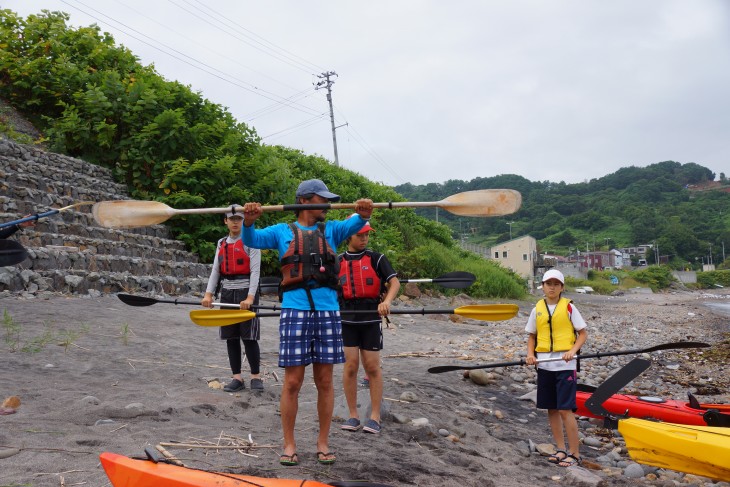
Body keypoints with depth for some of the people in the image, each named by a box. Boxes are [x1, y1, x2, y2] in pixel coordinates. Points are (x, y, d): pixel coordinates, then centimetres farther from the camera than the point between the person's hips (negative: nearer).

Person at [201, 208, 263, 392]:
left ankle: (256, 376, 6)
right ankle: (237, 378, 11)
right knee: (230, 337, 5)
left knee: (249, 337, -5)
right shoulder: (222, 244, 14)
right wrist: (209, 294, -3)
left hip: (246, 292, -5)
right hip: (227, 293, 6)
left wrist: (250, 297, -21)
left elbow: (255, 271, -11)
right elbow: (215, 270, 11)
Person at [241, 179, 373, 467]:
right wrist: (248, 221, -22)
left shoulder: (331, 230, 18)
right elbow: (251, 240, 1)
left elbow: (352, 226, -1)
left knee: (324, 381, 5)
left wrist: (363, 215, -24)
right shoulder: (283, 231, 14)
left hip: (328, 311, 2)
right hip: (295, 310, -2)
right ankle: (289, 444, 11)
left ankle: (323, 443, 16)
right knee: (292, 381, -1)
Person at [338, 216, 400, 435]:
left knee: (372, 366, 1)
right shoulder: (338, 261, 8)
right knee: (350, 365, 0)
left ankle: (375, 417, 10)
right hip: (347, 318, 2)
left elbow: (394, 282, -7)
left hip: (371, 318, -1)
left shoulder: (376, 258, 2)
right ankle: (353, 415, 11)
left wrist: (387, 301, -25)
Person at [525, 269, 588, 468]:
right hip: (544, 365, 5)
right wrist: (530, 354, -4)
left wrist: (572, 351, -17)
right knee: (551, 409, 9)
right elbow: (532, 336, 14)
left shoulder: (568, 307, -3)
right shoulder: (537, 309, 8)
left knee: (565, 410, -8)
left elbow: (583, 333, -1)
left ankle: (574, 453, 2)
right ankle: (561, 449, 21)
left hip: (565, 365, -4)